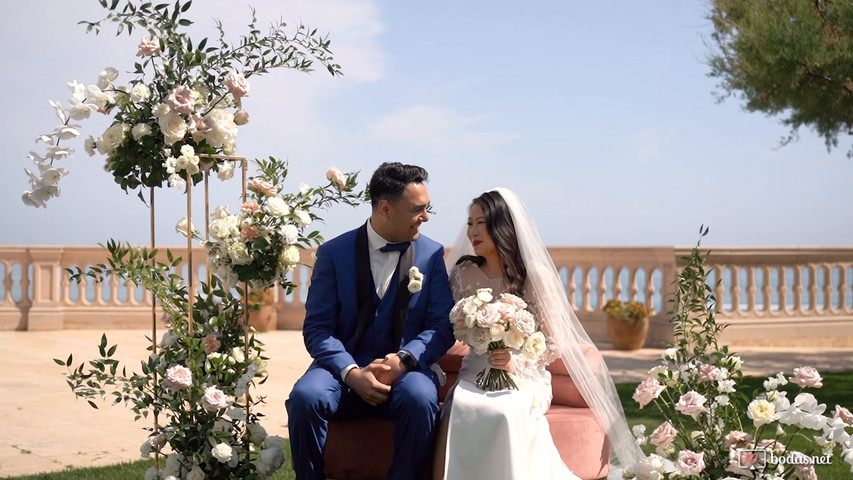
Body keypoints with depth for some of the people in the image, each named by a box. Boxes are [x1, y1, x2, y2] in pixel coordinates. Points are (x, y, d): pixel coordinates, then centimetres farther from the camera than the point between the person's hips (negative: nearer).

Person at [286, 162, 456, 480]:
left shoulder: (431, 254, 4)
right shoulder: (334, 253, 1)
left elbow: (442, 325, 1)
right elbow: (316, 328, -3)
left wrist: (404, 359, -18)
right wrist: (352, 373, -20)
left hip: (406, 368, 0)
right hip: (344, 366, 0)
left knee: (419, 399, -34)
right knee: (305, 397, -30)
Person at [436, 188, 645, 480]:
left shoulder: (535, 275, -3)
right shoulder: (464, 273, 7)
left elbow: (555, 343, -3)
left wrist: (517, 364, -17)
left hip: (525, 378, -2)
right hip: (475, 375, 2)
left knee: (504, 412, -37)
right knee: (459, 408, -33)